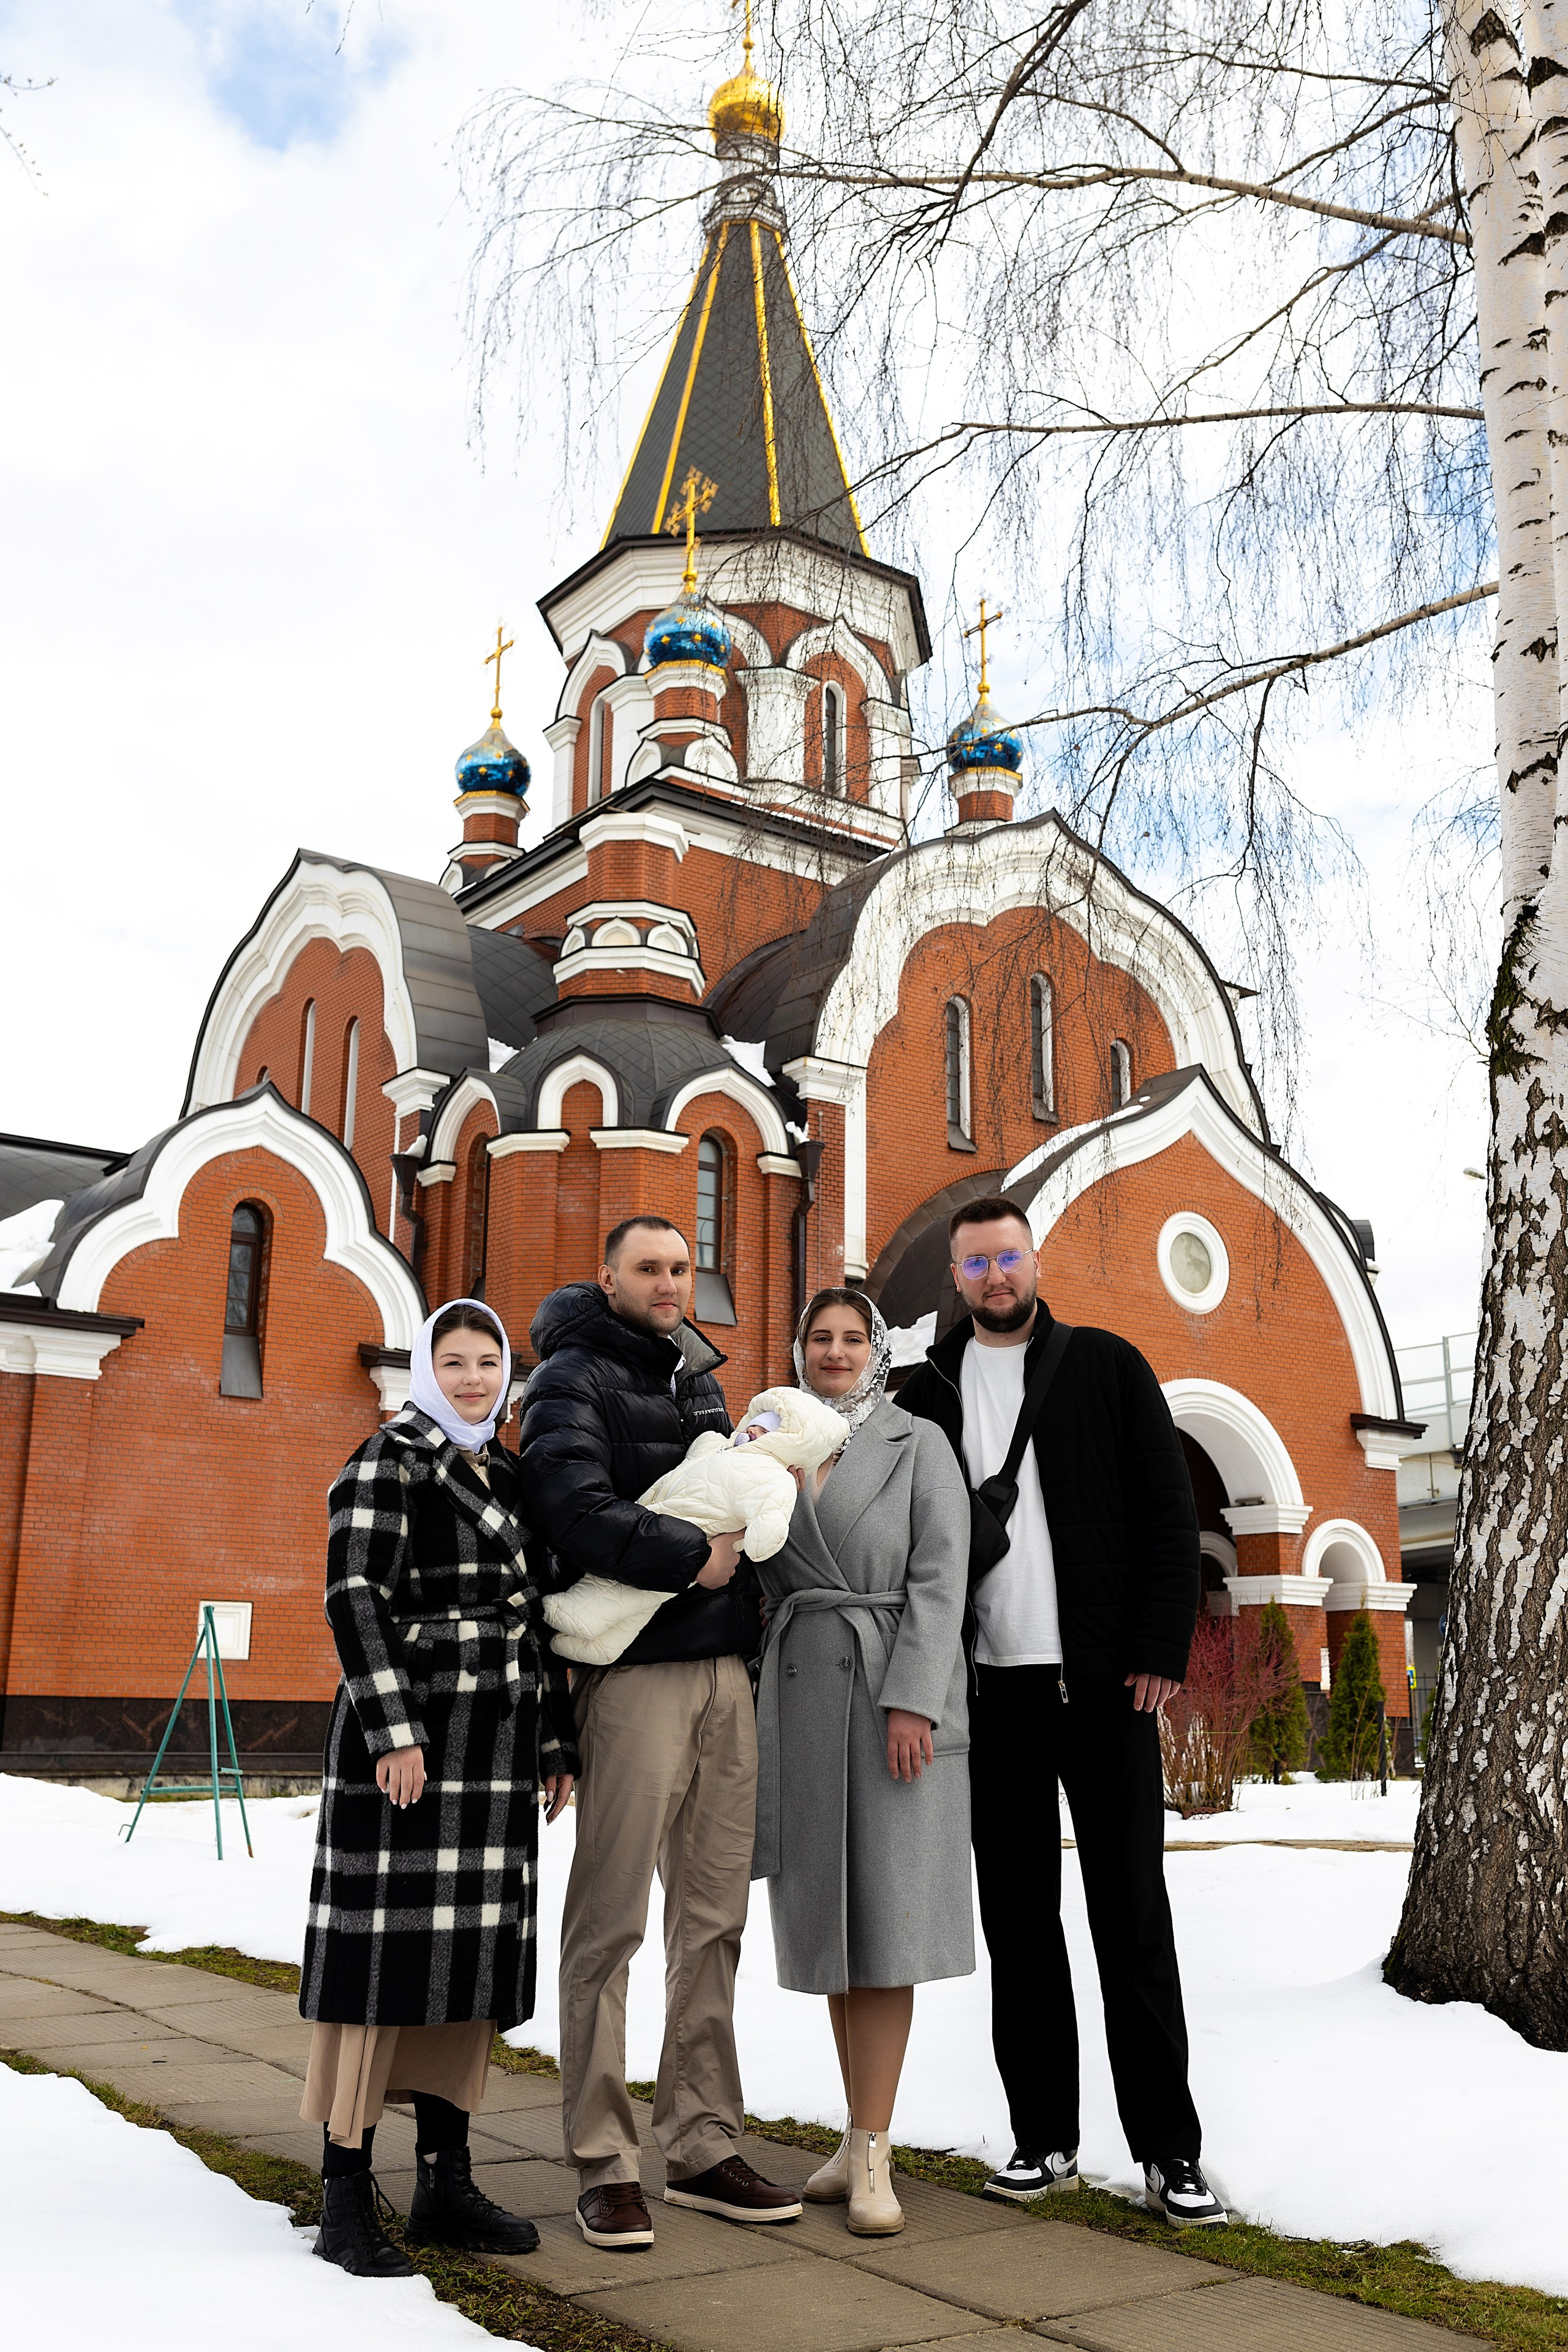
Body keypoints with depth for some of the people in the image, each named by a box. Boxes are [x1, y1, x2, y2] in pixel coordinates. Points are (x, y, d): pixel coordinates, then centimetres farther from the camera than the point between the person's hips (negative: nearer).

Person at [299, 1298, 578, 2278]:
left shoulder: (511, 1477, 17)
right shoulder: (389, 1462, -3)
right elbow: (354, 1597, -12)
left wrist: (557, 1739, 16)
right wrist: (394, 1730, -20)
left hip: (499, 1744, 7)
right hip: (409, 1731, -7)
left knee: (474, 1953, 9)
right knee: (386, 1947, -4)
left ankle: (446, 2183, 19)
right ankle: (347, 2198, 6)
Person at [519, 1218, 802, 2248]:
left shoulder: (701, 1378, 20)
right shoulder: (575, 1378, -3)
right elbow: (579, 1512, -19)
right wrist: (692, 1556, -15)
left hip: (726, 1670, 7)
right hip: (636, 1670, -7)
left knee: (714, 1919, 10)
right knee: (611, 1921, -1)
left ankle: (705, 2145, 20)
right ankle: (606, 2163, 10)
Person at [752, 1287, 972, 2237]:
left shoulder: (920, 1446, 0)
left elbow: (940, 1579, -9)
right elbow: (765, 1586, 15)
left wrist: (912, 1702, -17)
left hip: (896, 1695, -4)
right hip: (803, 1702, 4)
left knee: (886, 1918, -6)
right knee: (832, 1920, 8)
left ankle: (873, 2156, 0)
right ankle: (863, 2137, 19)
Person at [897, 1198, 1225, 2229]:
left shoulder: (1106, 1366, 3)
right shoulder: (929, 1392, 9)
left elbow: (1170, 1511, 0)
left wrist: (1161, 1651, -8)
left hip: (1104, 1679, -2)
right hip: (989, 1688, 3)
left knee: (1132, 1911, 2)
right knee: (1017, 1916, 9)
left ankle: (1171, 2148, 12)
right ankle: (1045, 2137, 20)